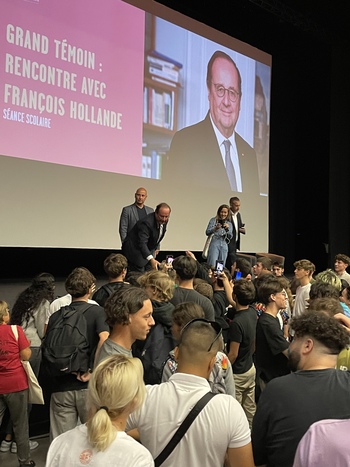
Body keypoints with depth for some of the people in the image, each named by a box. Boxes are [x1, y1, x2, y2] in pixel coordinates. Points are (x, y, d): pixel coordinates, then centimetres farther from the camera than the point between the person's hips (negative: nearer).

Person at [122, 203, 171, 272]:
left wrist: (156, 248, 7)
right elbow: (142, 243, -39)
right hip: (135, 252, -8)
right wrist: (151, 259, -49)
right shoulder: (146, 223, -31)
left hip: (149, 251, 8)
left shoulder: (164, 221, -4)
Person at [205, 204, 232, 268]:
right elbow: (207, 232, -3)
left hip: (224, 246, 3)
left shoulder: (229, 224, 14)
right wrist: (215, 228, -21)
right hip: (214, 244, -3)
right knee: (212, 266, -12)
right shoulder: (213, 220, 5)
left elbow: (230, 237, 5)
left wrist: (227, 229, -13)